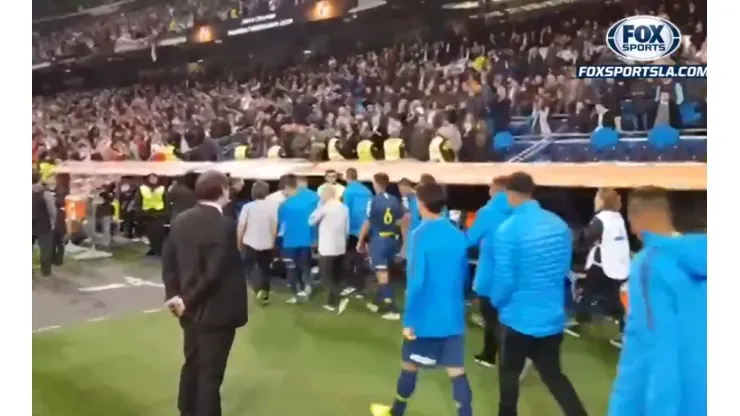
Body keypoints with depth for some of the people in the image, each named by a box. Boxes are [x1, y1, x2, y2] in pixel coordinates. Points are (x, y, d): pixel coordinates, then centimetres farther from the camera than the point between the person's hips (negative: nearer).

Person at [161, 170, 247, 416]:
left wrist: (175, 295, 4)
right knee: (211, 372, 5)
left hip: (190, 309, 8)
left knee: (192, 364, 22)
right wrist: (187, 301, -14)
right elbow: (215, 273, -25)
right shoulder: (224, 226, -21)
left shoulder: (180, 220, 3)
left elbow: (168, 263, 5)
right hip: (216, 311, -8)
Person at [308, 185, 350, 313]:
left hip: (327, 248, -6)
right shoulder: (344, 208, 6)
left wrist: (319, 206, 6)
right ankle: (331, 302, 19)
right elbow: (347, 229, 10)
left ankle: (340, 299, -16)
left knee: (326, 275, 0)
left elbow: (311, 221, -2)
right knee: (335, 276, 14)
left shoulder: (325, 207, -13)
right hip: (341, 247, 6)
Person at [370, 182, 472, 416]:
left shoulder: (421, 235, -15)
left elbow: (416, 281, -19)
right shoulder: (459, 236, 3)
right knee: (456, 370, 7)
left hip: (426, 318, -4)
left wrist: (409, 319, -13)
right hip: (453, 317, 4)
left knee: (409, 366, 15)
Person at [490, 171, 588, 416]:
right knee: (553, 375, 19)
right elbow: (564, 269, 8)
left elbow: (504, 279, -18)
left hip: (519, 317, -4)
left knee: (509, 373, 18)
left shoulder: (508, 230, -20)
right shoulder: (559, 225, -2)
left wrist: (496, 301, 2)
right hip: (553, 316, 5)